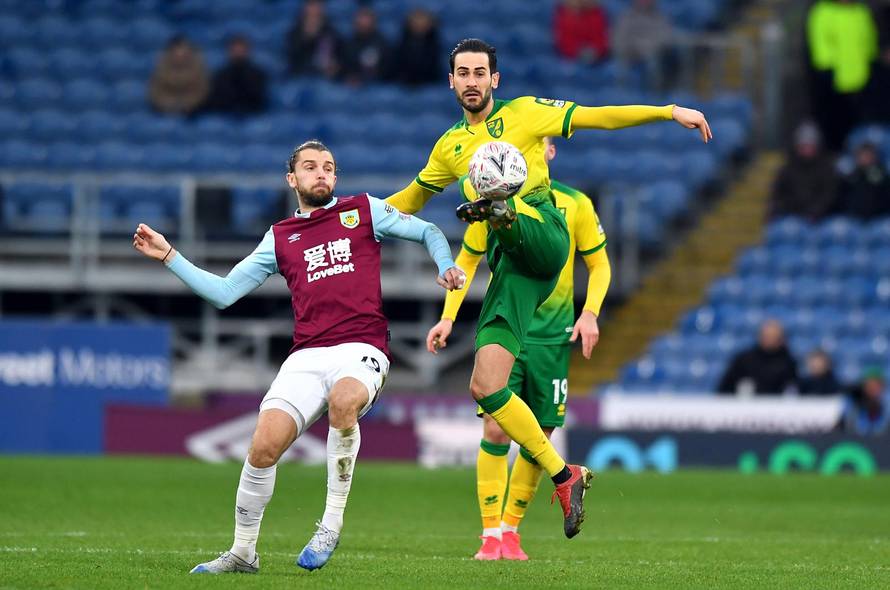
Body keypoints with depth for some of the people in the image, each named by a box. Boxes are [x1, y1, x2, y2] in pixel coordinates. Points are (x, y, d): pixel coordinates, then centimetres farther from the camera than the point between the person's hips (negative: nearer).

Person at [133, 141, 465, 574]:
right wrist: (169, 257, 14)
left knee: (343, 399, -38)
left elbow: (428, 232, 20)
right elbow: (223, 292, 20)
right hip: (306, 357, 3)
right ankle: (243, 552, 2)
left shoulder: (363, 211, 14)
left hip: (362, 348, -3)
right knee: (264, 445, -18)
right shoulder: (280, 238, 19)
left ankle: (332, 523, -24)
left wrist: (446, 268, 0)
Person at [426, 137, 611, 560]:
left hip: (552, 335, 1)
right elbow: (466, 261, 13)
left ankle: (510, 529, 17)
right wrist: (448, 318, 3)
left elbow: (599, 264, 10)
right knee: (495, 429, -12)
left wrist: (590, 313, -6)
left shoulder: (575, 204, 1)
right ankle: (490, 533, -5)